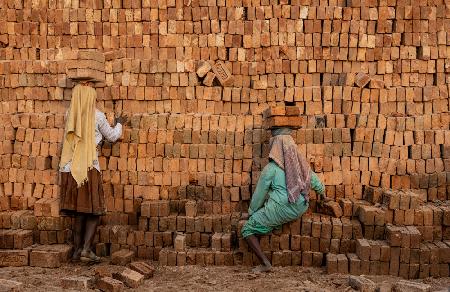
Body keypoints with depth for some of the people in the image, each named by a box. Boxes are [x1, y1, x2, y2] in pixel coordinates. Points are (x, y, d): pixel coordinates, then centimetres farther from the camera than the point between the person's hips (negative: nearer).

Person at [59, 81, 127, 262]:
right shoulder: (97, 116, -5)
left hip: (70, 169, 5)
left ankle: (77, 250, 15)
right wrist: (119, 124, 26)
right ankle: (86, 249, -4)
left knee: (79, 212, 12)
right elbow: (112, 137, 8)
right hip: (89, 169, -5)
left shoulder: (70, 115, 6)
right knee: (95, 211, 5)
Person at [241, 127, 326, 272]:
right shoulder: (300, 163, 6)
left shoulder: (271, 168, -9)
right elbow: (314, 180, 21)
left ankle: (265, 263, -7)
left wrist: (251, 211, 13)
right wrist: (322, 191, 43)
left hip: (280, 210, -7)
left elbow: (259, 193, -2)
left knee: (247, 230, 3)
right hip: (300, 209, 7)